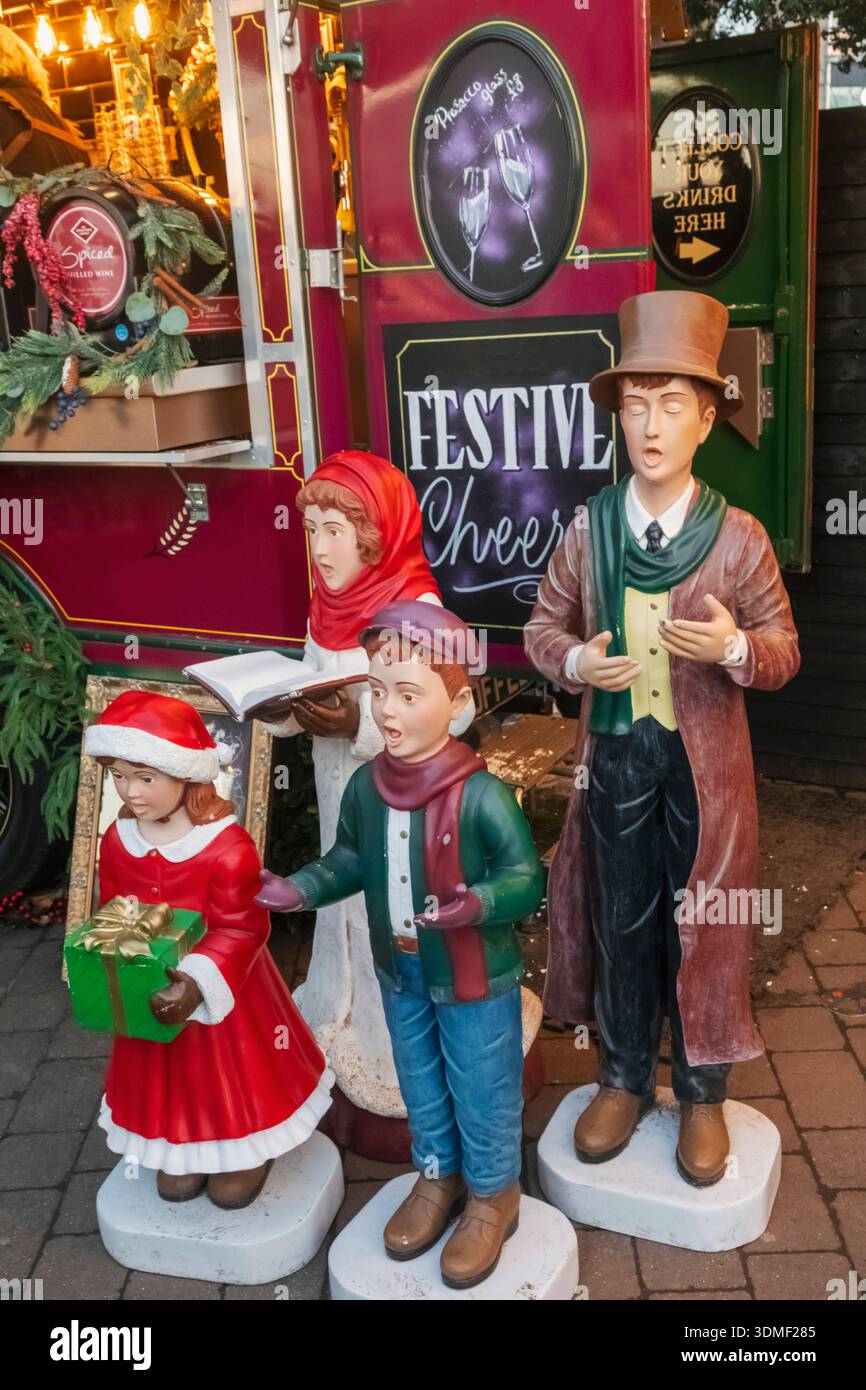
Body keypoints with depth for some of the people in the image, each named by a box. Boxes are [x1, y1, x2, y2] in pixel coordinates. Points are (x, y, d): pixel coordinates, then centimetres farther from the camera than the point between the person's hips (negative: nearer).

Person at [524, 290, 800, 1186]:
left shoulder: (738, 537, -7)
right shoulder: (588, 527, -2)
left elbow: (784, 651, -1)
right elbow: (544, 625, 7)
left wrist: (735, 648, -23)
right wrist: (575, 661, -14)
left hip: (705, 764, -1)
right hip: (614, 755, 2)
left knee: (704, 927, 10)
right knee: (618, 920, 14)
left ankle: (702, 1093, 30)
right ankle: (624, 1079, 33)